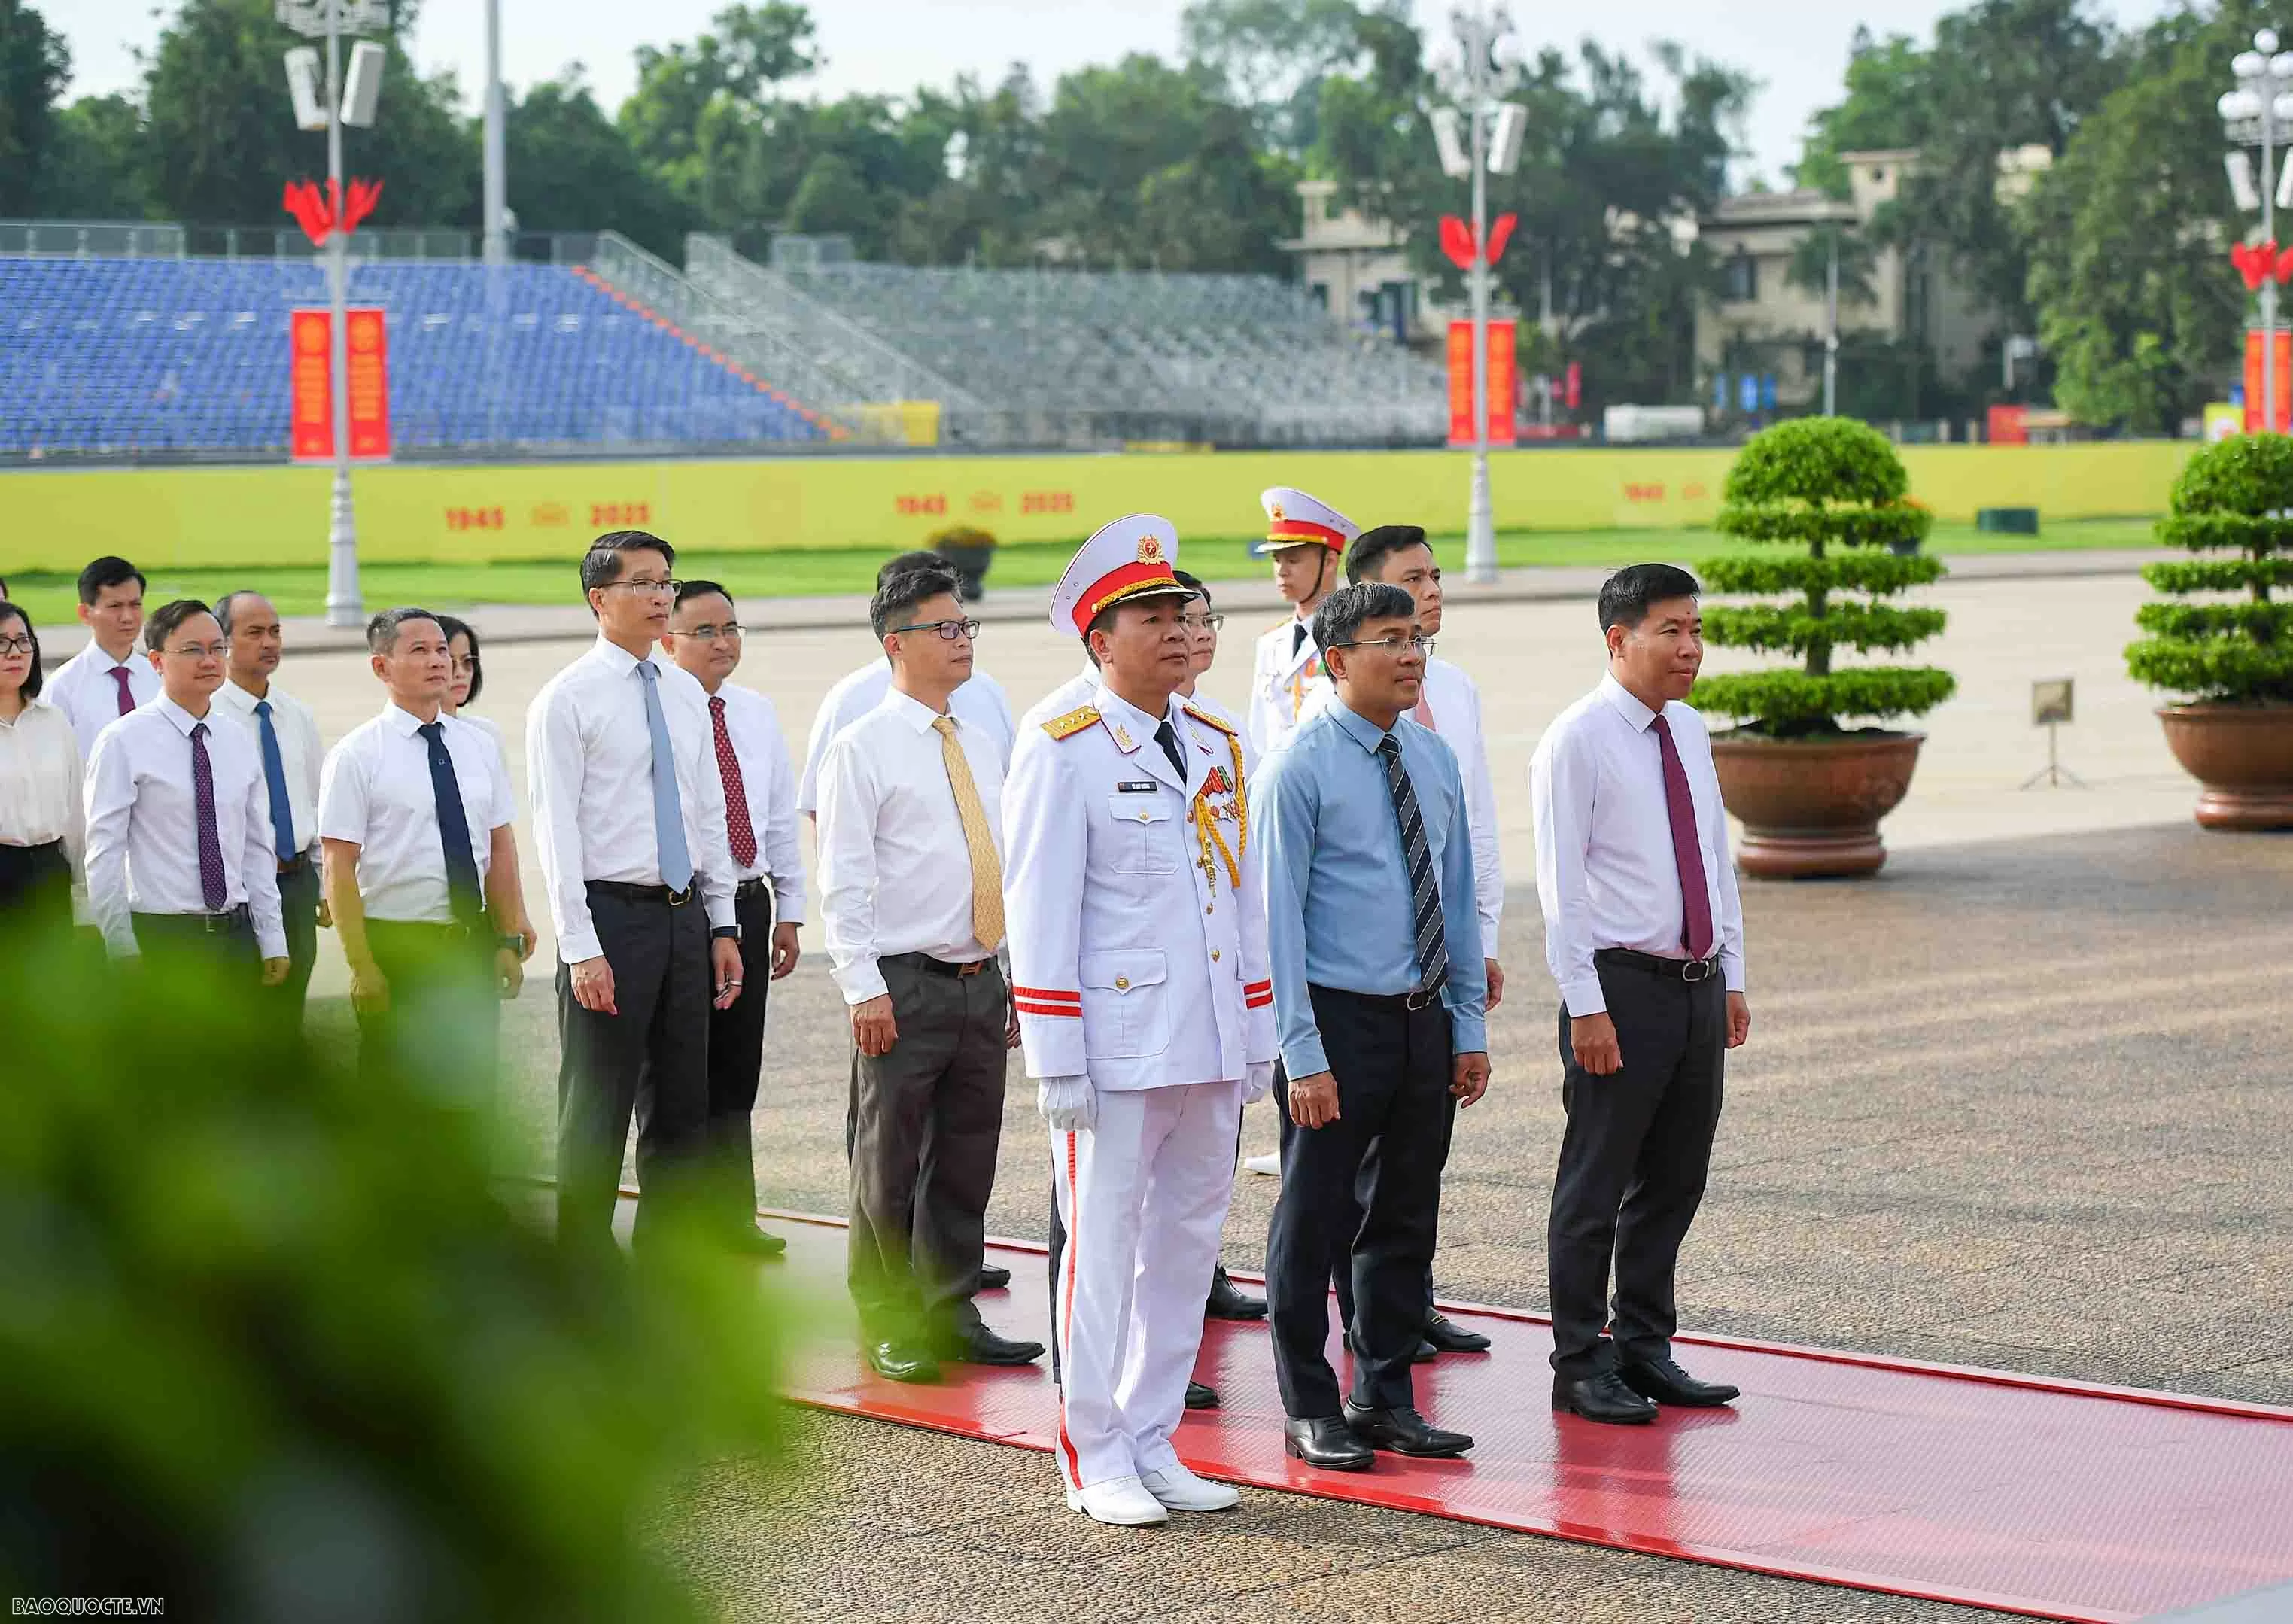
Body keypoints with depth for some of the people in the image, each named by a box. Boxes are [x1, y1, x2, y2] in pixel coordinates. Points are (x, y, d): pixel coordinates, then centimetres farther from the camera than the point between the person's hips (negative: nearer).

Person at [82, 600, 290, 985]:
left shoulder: (238, 743, 11)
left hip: (237, 935, 5)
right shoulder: (123, 742, -6)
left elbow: (257, 848, 12)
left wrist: (273, 943, 8)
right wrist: (124, 951, -11)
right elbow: (104, 854, -9)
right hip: (160, 939, -5)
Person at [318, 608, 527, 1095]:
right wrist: (361, 966, -16)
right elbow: (339, 868, -11)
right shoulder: (356, 756, -7)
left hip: (472, 945, 5)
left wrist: (509, 940, 7)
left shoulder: (477, 746, 9)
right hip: (397, 949, -5)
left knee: (473, 1088, 9)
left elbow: (500, 847, 12)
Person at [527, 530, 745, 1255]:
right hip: (611, 914, -6)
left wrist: (723, 926, 10)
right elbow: (557, 831, -11)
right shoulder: (567, 700, -7)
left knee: (681, 1108, 11)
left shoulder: (685, 693, 12)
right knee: (596, 1111, -2)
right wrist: (582, 950, -16)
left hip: (684, 915, 6)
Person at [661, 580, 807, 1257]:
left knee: (737, 1070, 12)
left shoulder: (757, 714, 11)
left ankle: (732, 1214, 20)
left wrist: (788, 910, 13)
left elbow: (781, 817, 16)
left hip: (748, 902, 6)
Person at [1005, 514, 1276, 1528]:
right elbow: (1039, 913, -9)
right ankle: (1097, 1463, 11)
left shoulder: (1219, 749, 12)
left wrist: (1256, 1038, 13)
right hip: (1117, 1050, -6)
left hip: (1211, 1049, 6)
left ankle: (1153, 1447, 20)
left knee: (1187, 1241, 10)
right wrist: (1057, 1062, -13)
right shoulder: (1062, 753, -7)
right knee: (1105, 1246, 1)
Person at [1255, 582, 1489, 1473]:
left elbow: (1458, 898, 14)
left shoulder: (1435, 759, 8)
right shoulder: (1302, 768, -11)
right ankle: (1310, 1409, 14)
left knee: (1406, 1221, 13)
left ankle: (1385, 1399, 24)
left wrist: (1470, 1027, 10)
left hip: (1424, 1020, 6)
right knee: (1314, 1222, 3)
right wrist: (1304, 1055, -16)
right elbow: (1279, 916, -12)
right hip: (1341, 1020, -6)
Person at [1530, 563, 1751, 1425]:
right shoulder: (1576, 741, -10)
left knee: (1675, 1182, 13)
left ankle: (1645, 1348, 24)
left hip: (1699, 986, 7)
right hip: (1623, 987, -7)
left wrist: (1733, 978, 14)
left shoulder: (1690, 732, 12)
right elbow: (1561, 882, -13)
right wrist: (1585, 1005, -16)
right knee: (1595, 1188, 1)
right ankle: (1581, 1365, 9)